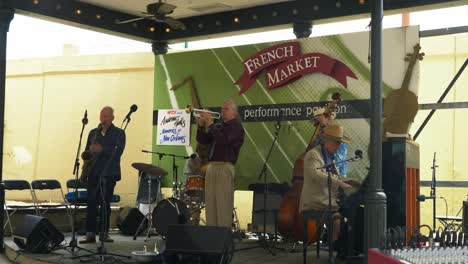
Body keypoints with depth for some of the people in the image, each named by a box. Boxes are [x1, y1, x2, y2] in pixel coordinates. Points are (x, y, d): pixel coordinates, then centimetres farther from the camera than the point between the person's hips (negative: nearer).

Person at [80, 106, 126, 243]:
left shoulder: (119, 133, 4)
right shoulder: (93, 132, 16)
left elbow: (118, 151, -9)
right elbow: (87, 151, 16)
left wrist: (102, 150, -22)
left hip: (109, 173, -3)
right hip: (93, 172, 3)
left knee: (105, 203, 1)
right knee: (91, 202, -4)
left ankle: (104, 233, 9)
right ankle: (90, 233, -2)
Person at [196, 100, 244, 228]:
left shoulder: (236, 127, 0)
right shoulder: (218, 126, 20)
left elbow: (223, 140, -17)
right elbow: (202, 140, 15)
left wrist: (211, 125, -13)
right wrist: (201, 126, 0)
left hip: (225, 167, -7)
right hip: (211, 166, 7)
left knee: (223, 204, -9)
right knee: (210, 203, 7)